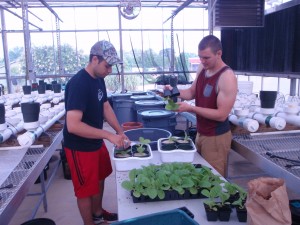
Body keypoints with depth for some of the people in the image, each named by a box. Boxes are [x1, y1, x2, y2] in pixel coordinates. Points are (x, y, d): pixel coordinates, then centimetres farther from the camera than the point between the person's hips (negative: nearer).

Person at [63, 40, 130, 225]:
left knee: (100, 178, 24)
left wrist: (120, 132, 0)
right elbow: (73, 125, -33)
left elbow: (106, 107, 9)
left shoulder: (99, 79, 0)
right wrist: (109, 135, -32)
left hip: (96, 143, 9)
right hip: (80, 147, -9)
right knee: (86, 188, 9)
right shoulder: (78, 84, -27)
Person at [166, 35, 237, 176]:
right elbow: (192, 92, 11)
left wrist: (190, 108, -29)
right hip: (200, 132, 7)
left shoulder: (227, 78, -23)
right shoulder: (202, 68, 1)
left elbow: (222, 115, -24)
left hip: (216, 137, -7)